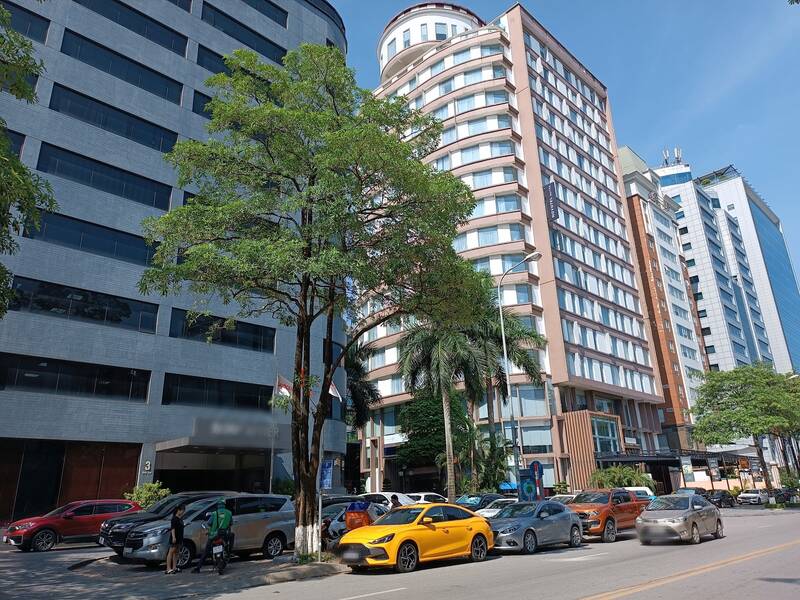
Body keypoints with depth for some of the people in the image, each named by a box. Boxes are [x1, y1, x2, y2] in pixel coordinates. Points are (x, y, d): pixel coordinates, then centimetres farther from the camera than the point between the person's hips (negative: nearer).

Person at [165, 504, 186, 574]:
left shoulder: (180, 519, 15)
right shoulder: (174, 518, -11)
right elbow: (173, 528, -19)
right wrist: (173, 537, -28)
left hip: (179, 538, 9)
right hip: (174, 538, -9)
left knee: (176, 552, 11)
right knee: (171, 552, -8)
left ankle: (174, 568, 15)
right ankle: (168, 569, -8)